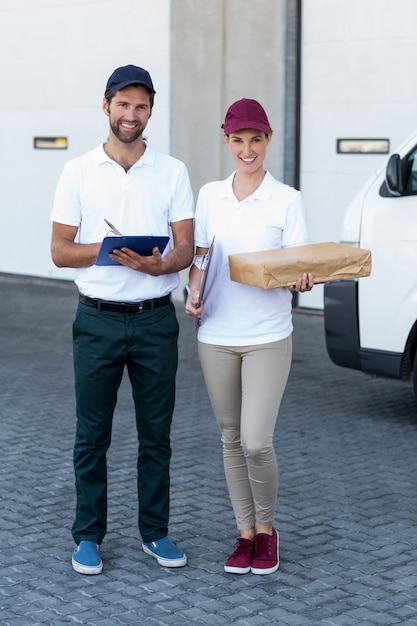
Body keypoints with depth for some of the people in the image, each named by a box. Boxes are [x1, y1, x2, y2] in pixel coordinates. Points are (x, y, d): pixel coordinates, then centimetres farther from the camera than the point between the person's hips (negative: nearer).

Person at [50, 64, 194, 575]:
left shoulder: (172, 172, 5)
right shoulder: (78, 172, 2)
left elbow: (186, 249, 1)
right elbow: (59, 251, 0)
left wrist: (158, 264, -21)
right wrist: (106, 250, -17)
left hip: (155, 321, 1)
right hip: (98, 319, -1)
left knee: (156, 433, 8)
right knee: (92, 435, 5)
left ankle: (155, 532, 20)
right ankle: (89, 536, 16)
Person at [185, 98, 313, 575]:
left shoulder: (287, 200, -2)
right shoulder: (210, 196, 8)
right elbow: (198, 257, 13)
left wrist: (303, 280, -27)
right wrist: (192, 292, -7)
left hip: (267, 336, -3)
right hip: (216, 335, 3)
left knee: (256, 442, -9)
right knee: (231, 438, 10)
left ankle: (266, 527, 14)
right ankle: (245, 532, 23)